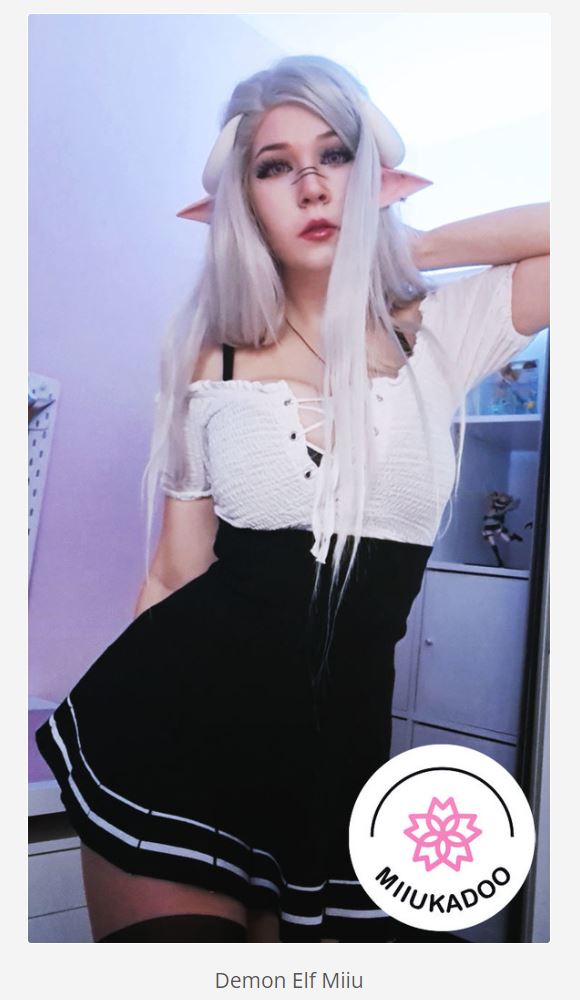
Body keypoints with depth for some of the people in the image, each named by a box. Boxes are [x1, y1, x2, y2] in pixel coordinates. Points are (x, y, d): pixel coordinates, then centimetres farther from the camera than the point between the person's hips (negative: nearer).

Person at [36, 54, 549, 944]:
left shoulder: (439, 333, 3)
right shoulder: (211, 359, 2)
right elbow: (175, 573, 4)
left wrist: (411, 248, -2)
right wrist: (124, 725, 6)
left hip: (338, 738, 1)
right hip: (177, 715, 0)